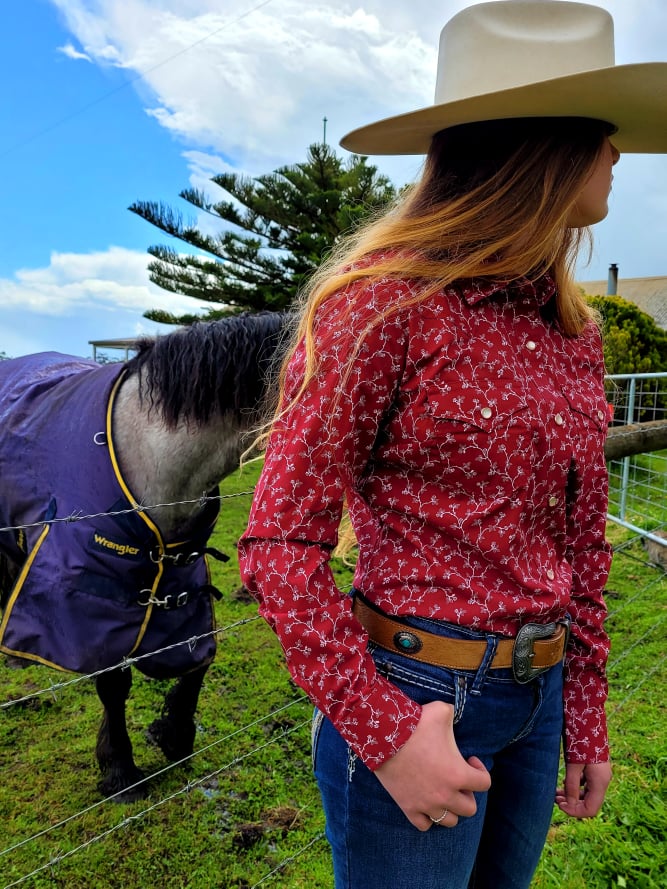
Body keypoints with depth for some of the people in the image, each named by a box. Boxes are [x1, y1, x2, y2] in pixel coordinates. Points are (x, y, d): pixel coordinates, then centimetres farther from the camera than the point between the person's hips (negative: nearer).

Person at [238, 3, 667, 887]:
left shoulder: (575, 331, 3)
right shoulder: (385, 299, -17)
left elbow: (583, 541, 9)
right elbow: (280, 546, -17)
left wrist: (585, 715, 12)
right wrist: (385, 733, -17)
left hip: (537, 701, 7)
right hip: (416, 698, -6)